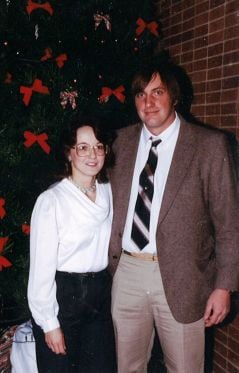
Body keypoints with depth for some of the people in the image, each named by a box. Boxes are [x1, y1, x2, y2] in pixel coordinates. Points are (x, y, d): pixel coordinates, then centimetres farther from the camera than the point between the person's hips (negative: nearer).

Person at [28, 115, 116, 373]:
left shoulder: (108, 192, 1)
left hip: (100, 294, 5)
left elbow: (111, 244, 9)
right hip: (62, 296, -5)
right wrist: (49, 323, -11)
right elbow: (41, 267, -14)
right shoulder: (51, 200, -16)